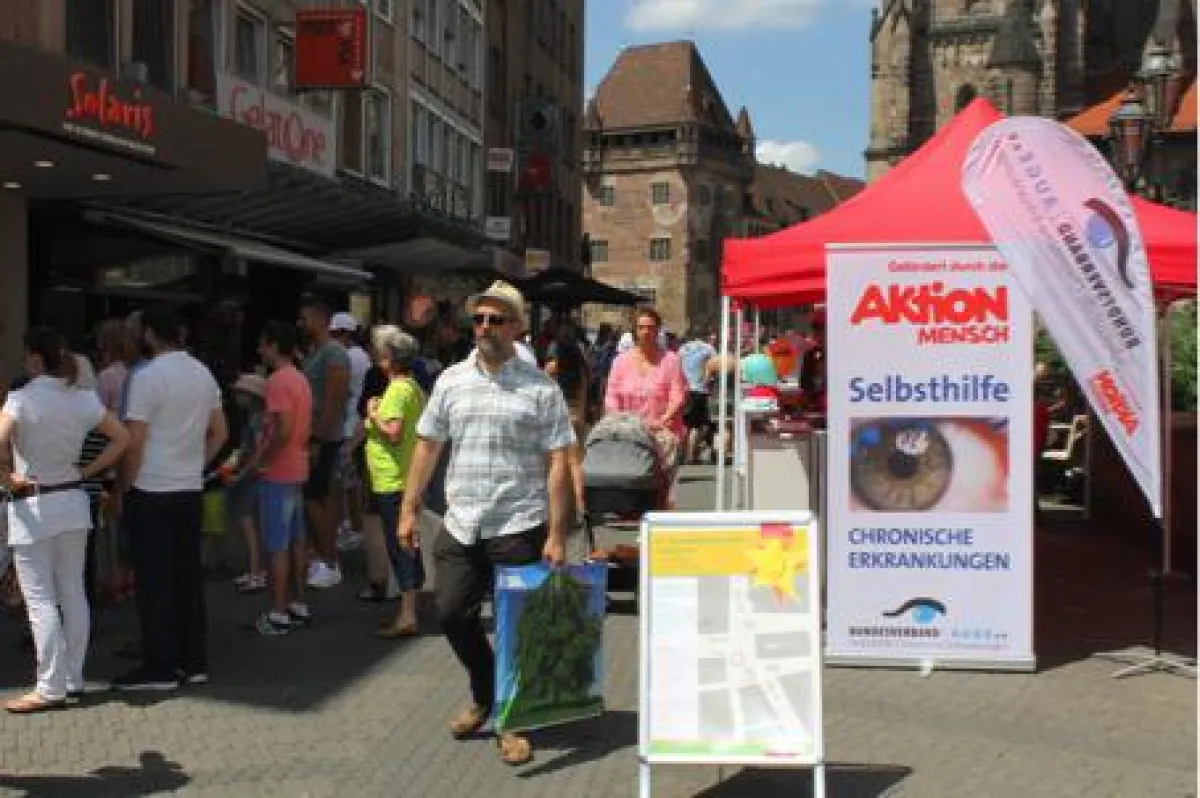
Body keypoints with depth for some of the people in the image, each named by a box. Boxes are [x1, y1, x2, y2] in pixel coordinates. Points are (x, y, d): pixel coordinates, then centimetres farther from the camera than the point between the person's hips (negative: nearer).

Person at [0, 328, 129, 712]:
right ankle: (74, 678, 19)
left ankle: (51, 687, 3)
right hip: (73, 502, 6)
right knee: (73, 593, 12)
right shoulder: (84, 399, 2)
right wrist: (89, 471, 8)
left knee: (40, 600, 0)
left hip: (32, 507, -5)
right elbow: (121, 438, 7)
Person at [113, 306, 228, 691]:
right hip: (191, 489, 7)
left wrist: (126, 485, -4)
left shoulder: (147, 377, -13)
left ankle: (160, 667, 5)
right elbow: (219, 433, 15)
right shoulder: (204, 374, 9)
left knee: (155, 581, 0)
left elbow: (134, 440, -15)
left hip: (151, 491, -6)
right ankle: (194, 661, 17)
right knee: (189, 576, 12)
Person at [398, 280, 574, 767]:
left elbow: (557, 463, -6)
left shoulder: (540, 388, -5)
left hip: (519, 527, -4)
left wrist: (556, 534, -11)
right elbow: (427, 447, 12)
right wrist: (410, 509, 8)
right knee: (452, 615, 9)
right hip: (460, 525, 4)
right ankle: (484, 696, 35)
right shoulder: (452, 381, 7)